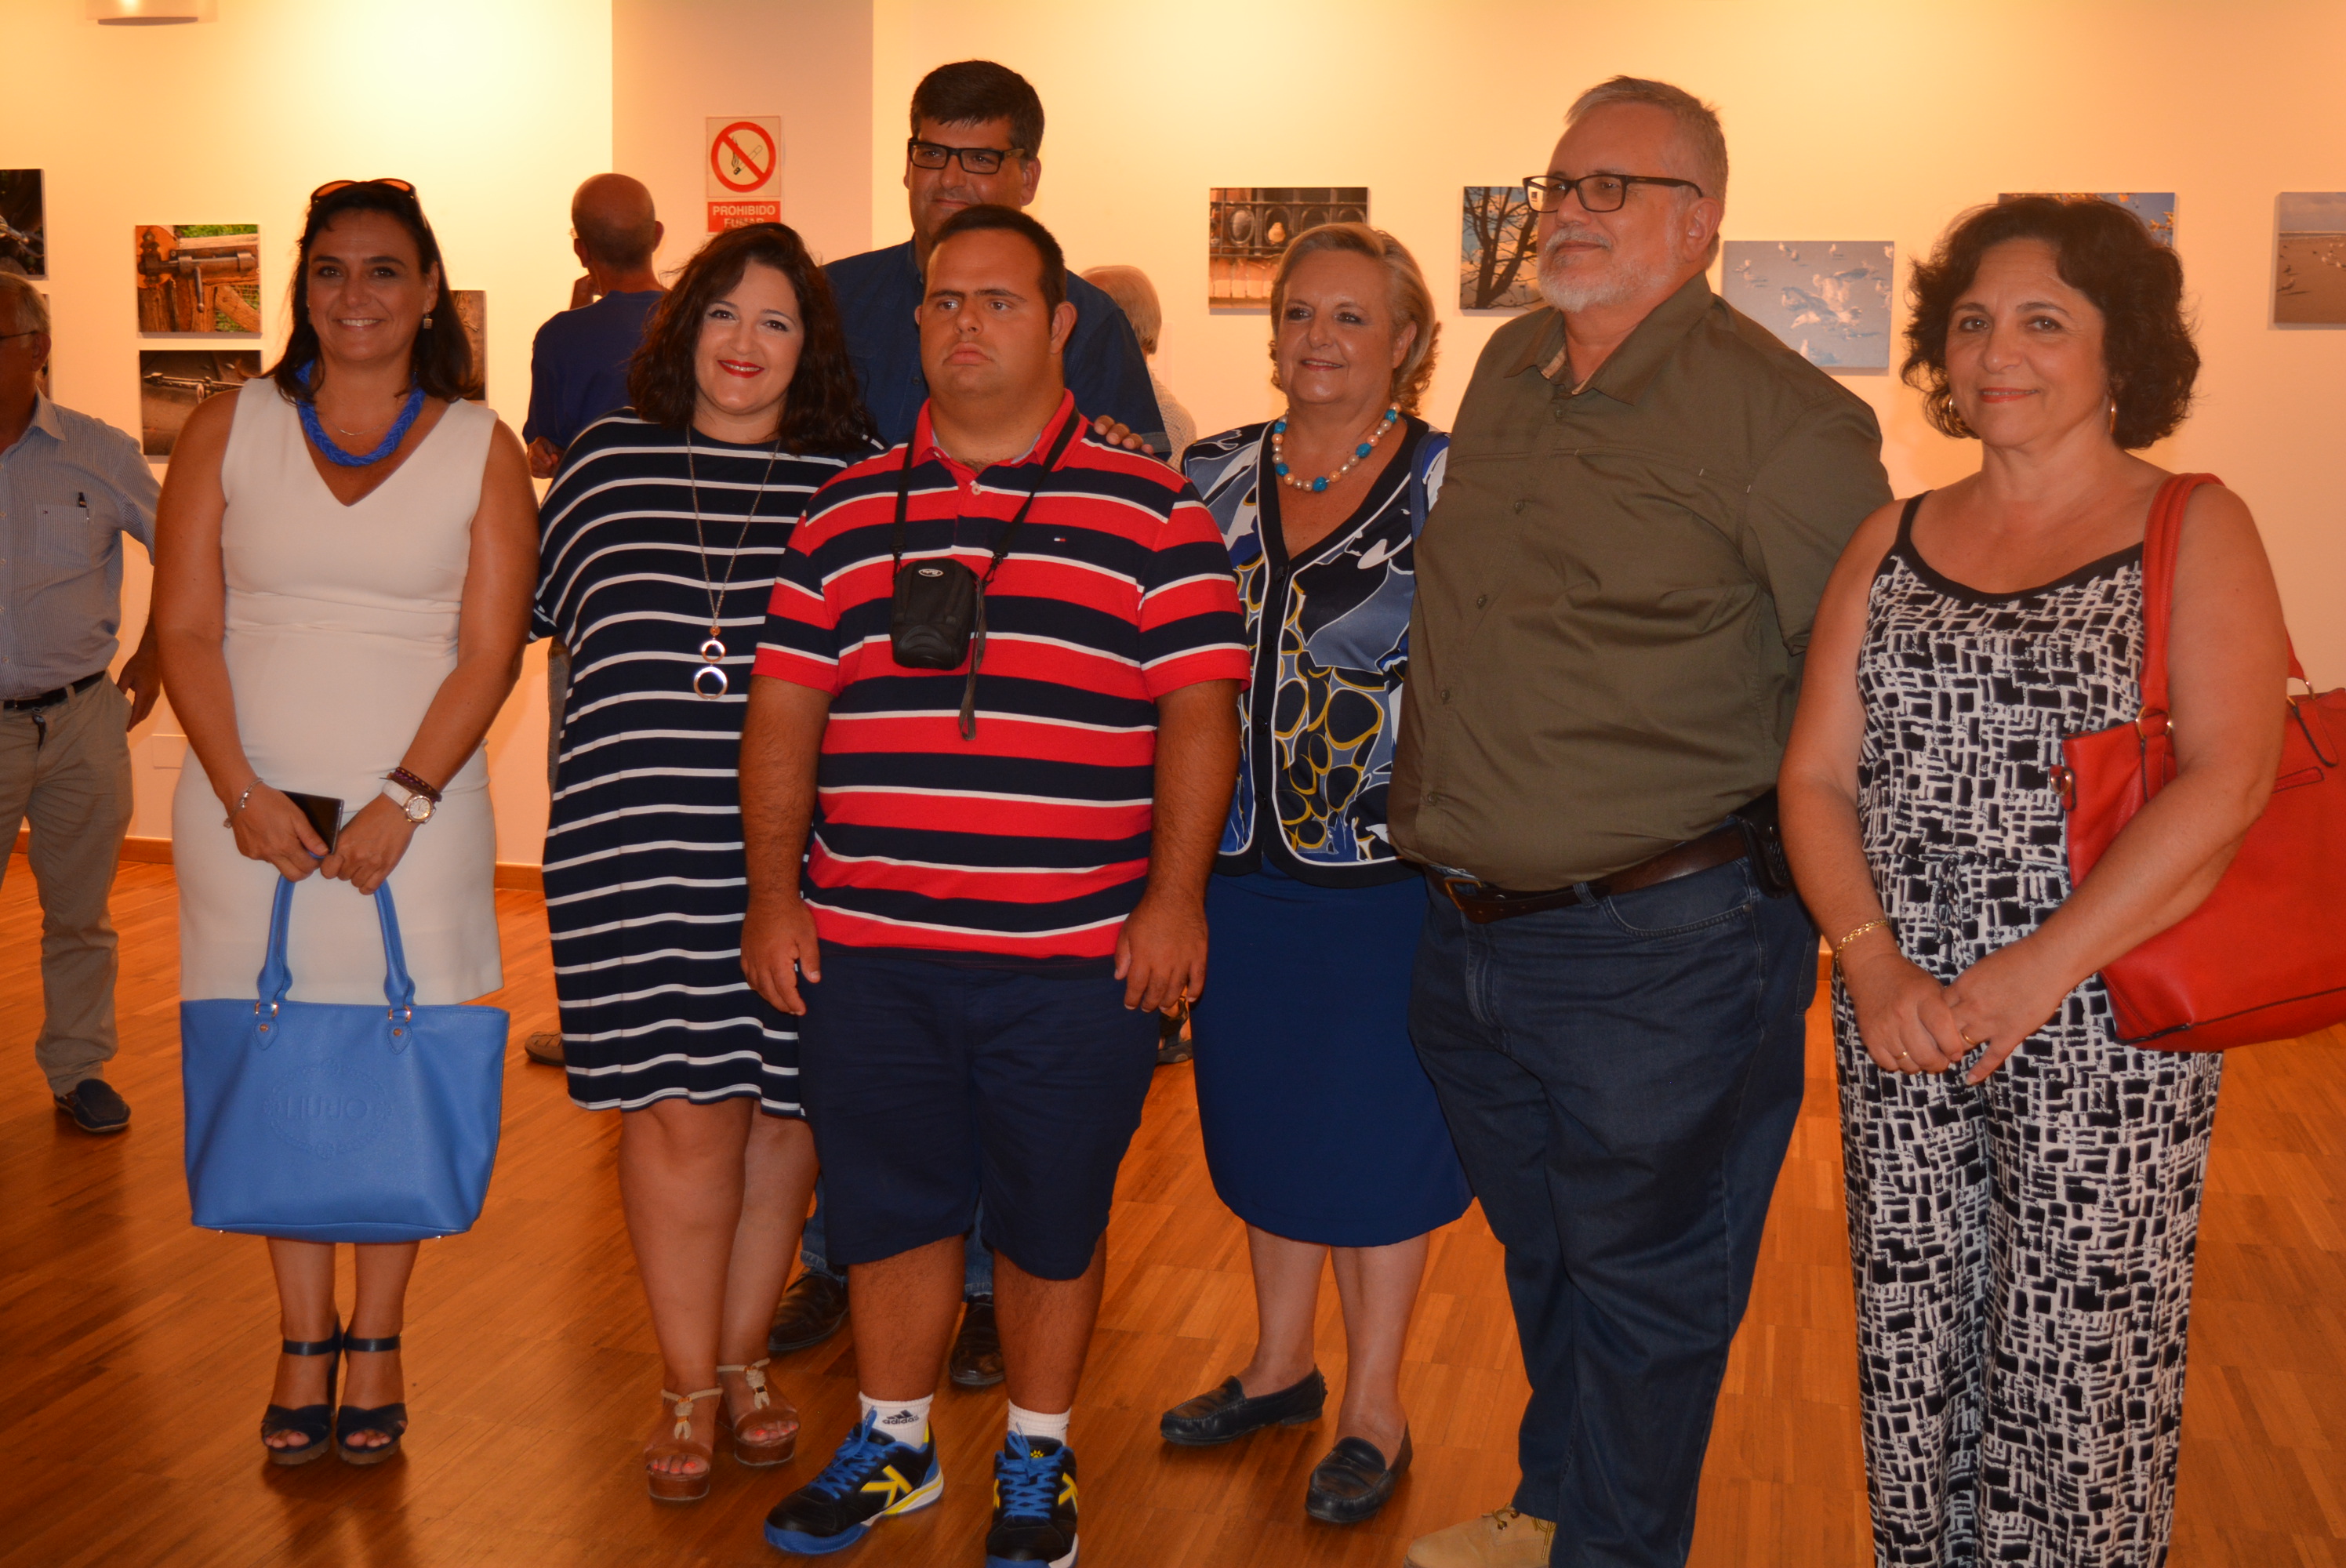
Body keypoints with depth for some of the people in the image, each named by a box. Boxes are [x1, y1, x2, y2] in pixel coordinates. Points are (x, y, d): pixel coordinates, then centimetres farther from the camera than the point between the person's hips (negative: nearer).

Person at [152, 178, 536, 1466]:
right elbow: (185, 626, 1)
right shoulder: (232, 429, 6)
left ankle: (375, 1343, 19)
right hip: (250, 809, 1)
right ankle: (303, 1344, 20)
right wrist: (243, 792, -11)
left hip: (418, 814, -1)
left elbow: (490, 650, -3)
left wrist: (400, 803, -12)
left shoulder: (479, 451, 3)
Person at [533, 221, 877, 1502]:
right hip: (640, 845, 0)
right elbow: (545, 615, 22)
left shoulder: (858, 480, 5)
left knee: (783, 1105, 7)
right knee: (678, 1107, 0)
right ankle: (686, 1392, 15)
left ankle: (739, 1361, 27)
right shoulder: (606, 462, 11)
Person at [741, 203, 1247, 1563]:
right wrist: (774, 892, 5)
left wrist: (1174, 898, -10)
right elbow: (784, 710, 11)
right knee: (890, 1206, 14)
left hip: (1078, 955, -3)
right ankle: (895, 1445, 34)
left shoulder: (1152, 513, 0)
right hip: (867, 946, 3)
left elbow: (1199, 711, -3)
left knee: (1053, 1218, 10)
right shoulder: (848, 512, 10)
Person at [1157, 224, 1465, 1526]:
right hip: (1241, 866, 5)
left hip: (1387, 871, -4)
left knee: (1375, 1128, 6)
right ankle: (1280, 1364, 37)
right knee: (1260, 1115, 17)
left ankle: (1374, 1408, 24)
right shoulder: (1216, 473, 5)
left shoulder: (1452, 483, -7)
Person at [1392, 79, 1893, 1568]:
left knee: (1643, 1280, 10)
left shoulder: (1776, 415, -14)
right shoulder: (1509, 373, 9)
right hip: (1470, 935, 7)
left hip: (1659, 950, -7)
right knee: (1542, 1254, 23)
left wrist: (1800, 880, -7)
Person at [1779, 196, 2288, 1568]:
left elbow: (2229, 780, -12)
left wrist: (2041, 968, -19)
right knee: (1910, 1356, 10)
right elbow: (1815, 774, 7)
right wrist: (1874, 961, -9)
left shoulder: (2196, 531, 0)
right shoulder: (1892, 543, 11)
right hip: (1903, 1013, 4)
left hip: (2107, 1017, -3)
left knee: (2077, 1379, 1)